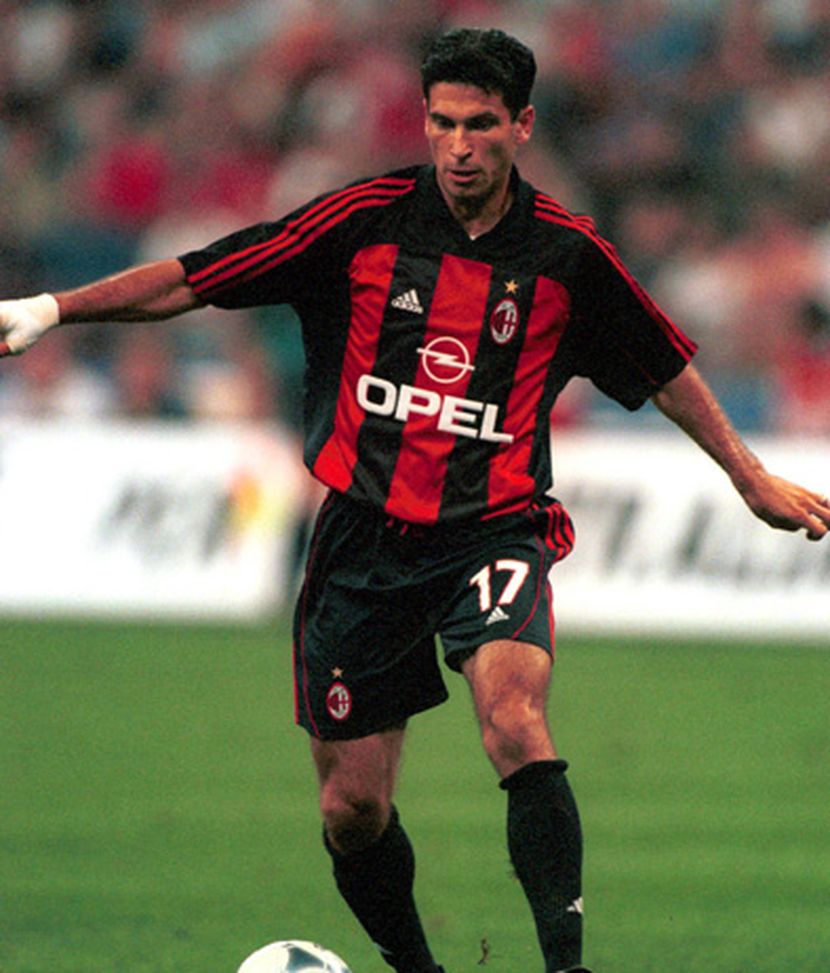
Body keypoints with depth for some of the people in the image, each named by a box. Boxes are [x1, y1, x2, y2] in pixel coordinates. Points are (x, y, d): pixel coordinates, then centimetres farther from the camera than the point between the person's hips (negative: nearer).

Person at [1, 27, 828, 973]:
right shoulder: (367, 220, -3)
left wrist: (753, 479, 23)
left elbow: (665, 367, 16)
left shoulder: (565, 254, 0)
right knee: (352, 808, 4)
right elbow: (196, 280, 1)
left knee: (515, 723, -30)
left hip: (493, 531, -1)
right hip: (366, 537, 1)